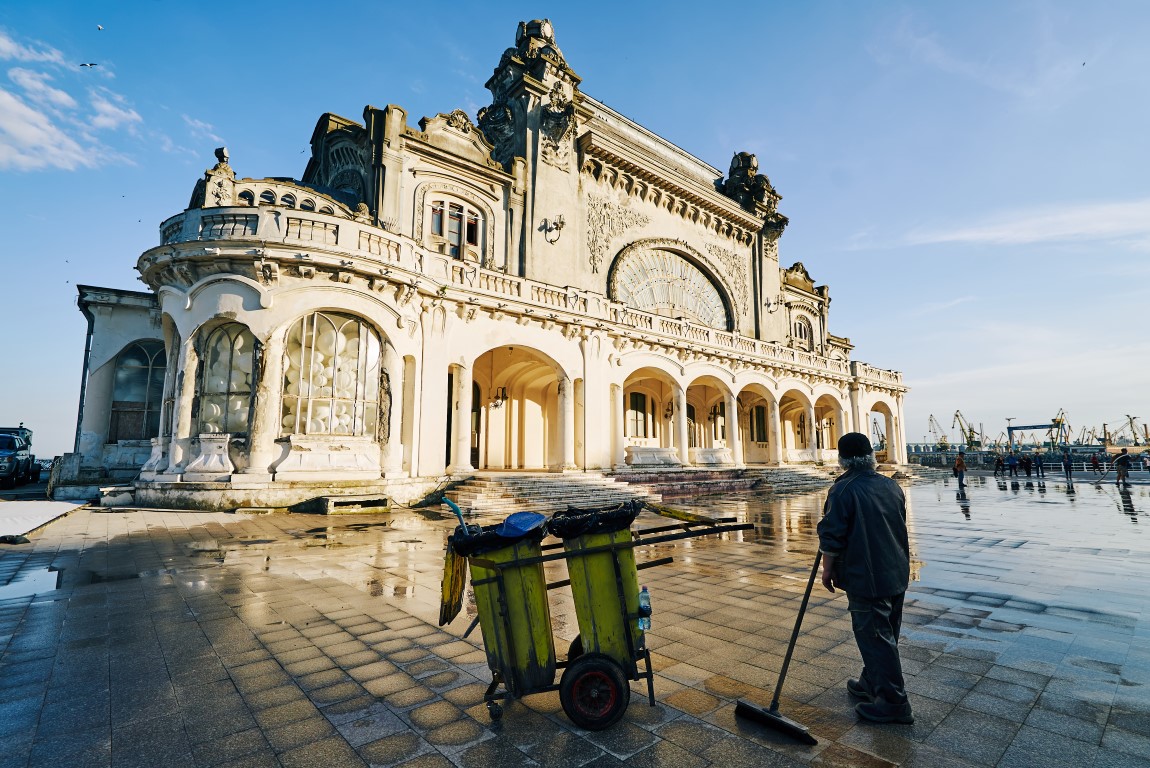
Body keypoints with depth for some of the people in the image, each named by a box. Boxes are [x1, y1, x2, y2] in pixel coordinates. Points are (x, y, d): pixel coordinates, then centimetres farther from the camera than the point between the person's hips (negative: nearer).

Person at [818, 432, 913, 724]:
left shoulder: (843, 490, -18)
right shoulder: (892, 486, 5)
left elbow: (832, 537, -17)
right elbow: (899, 527, 18)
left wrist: (827, 569, -4)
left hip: (865, 577, -8)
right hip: (897, 574, 8)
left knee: (875, 638, 3)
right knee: (885, 634, 18)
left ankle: (894, 702, 12)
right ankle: (871, 684, 34)